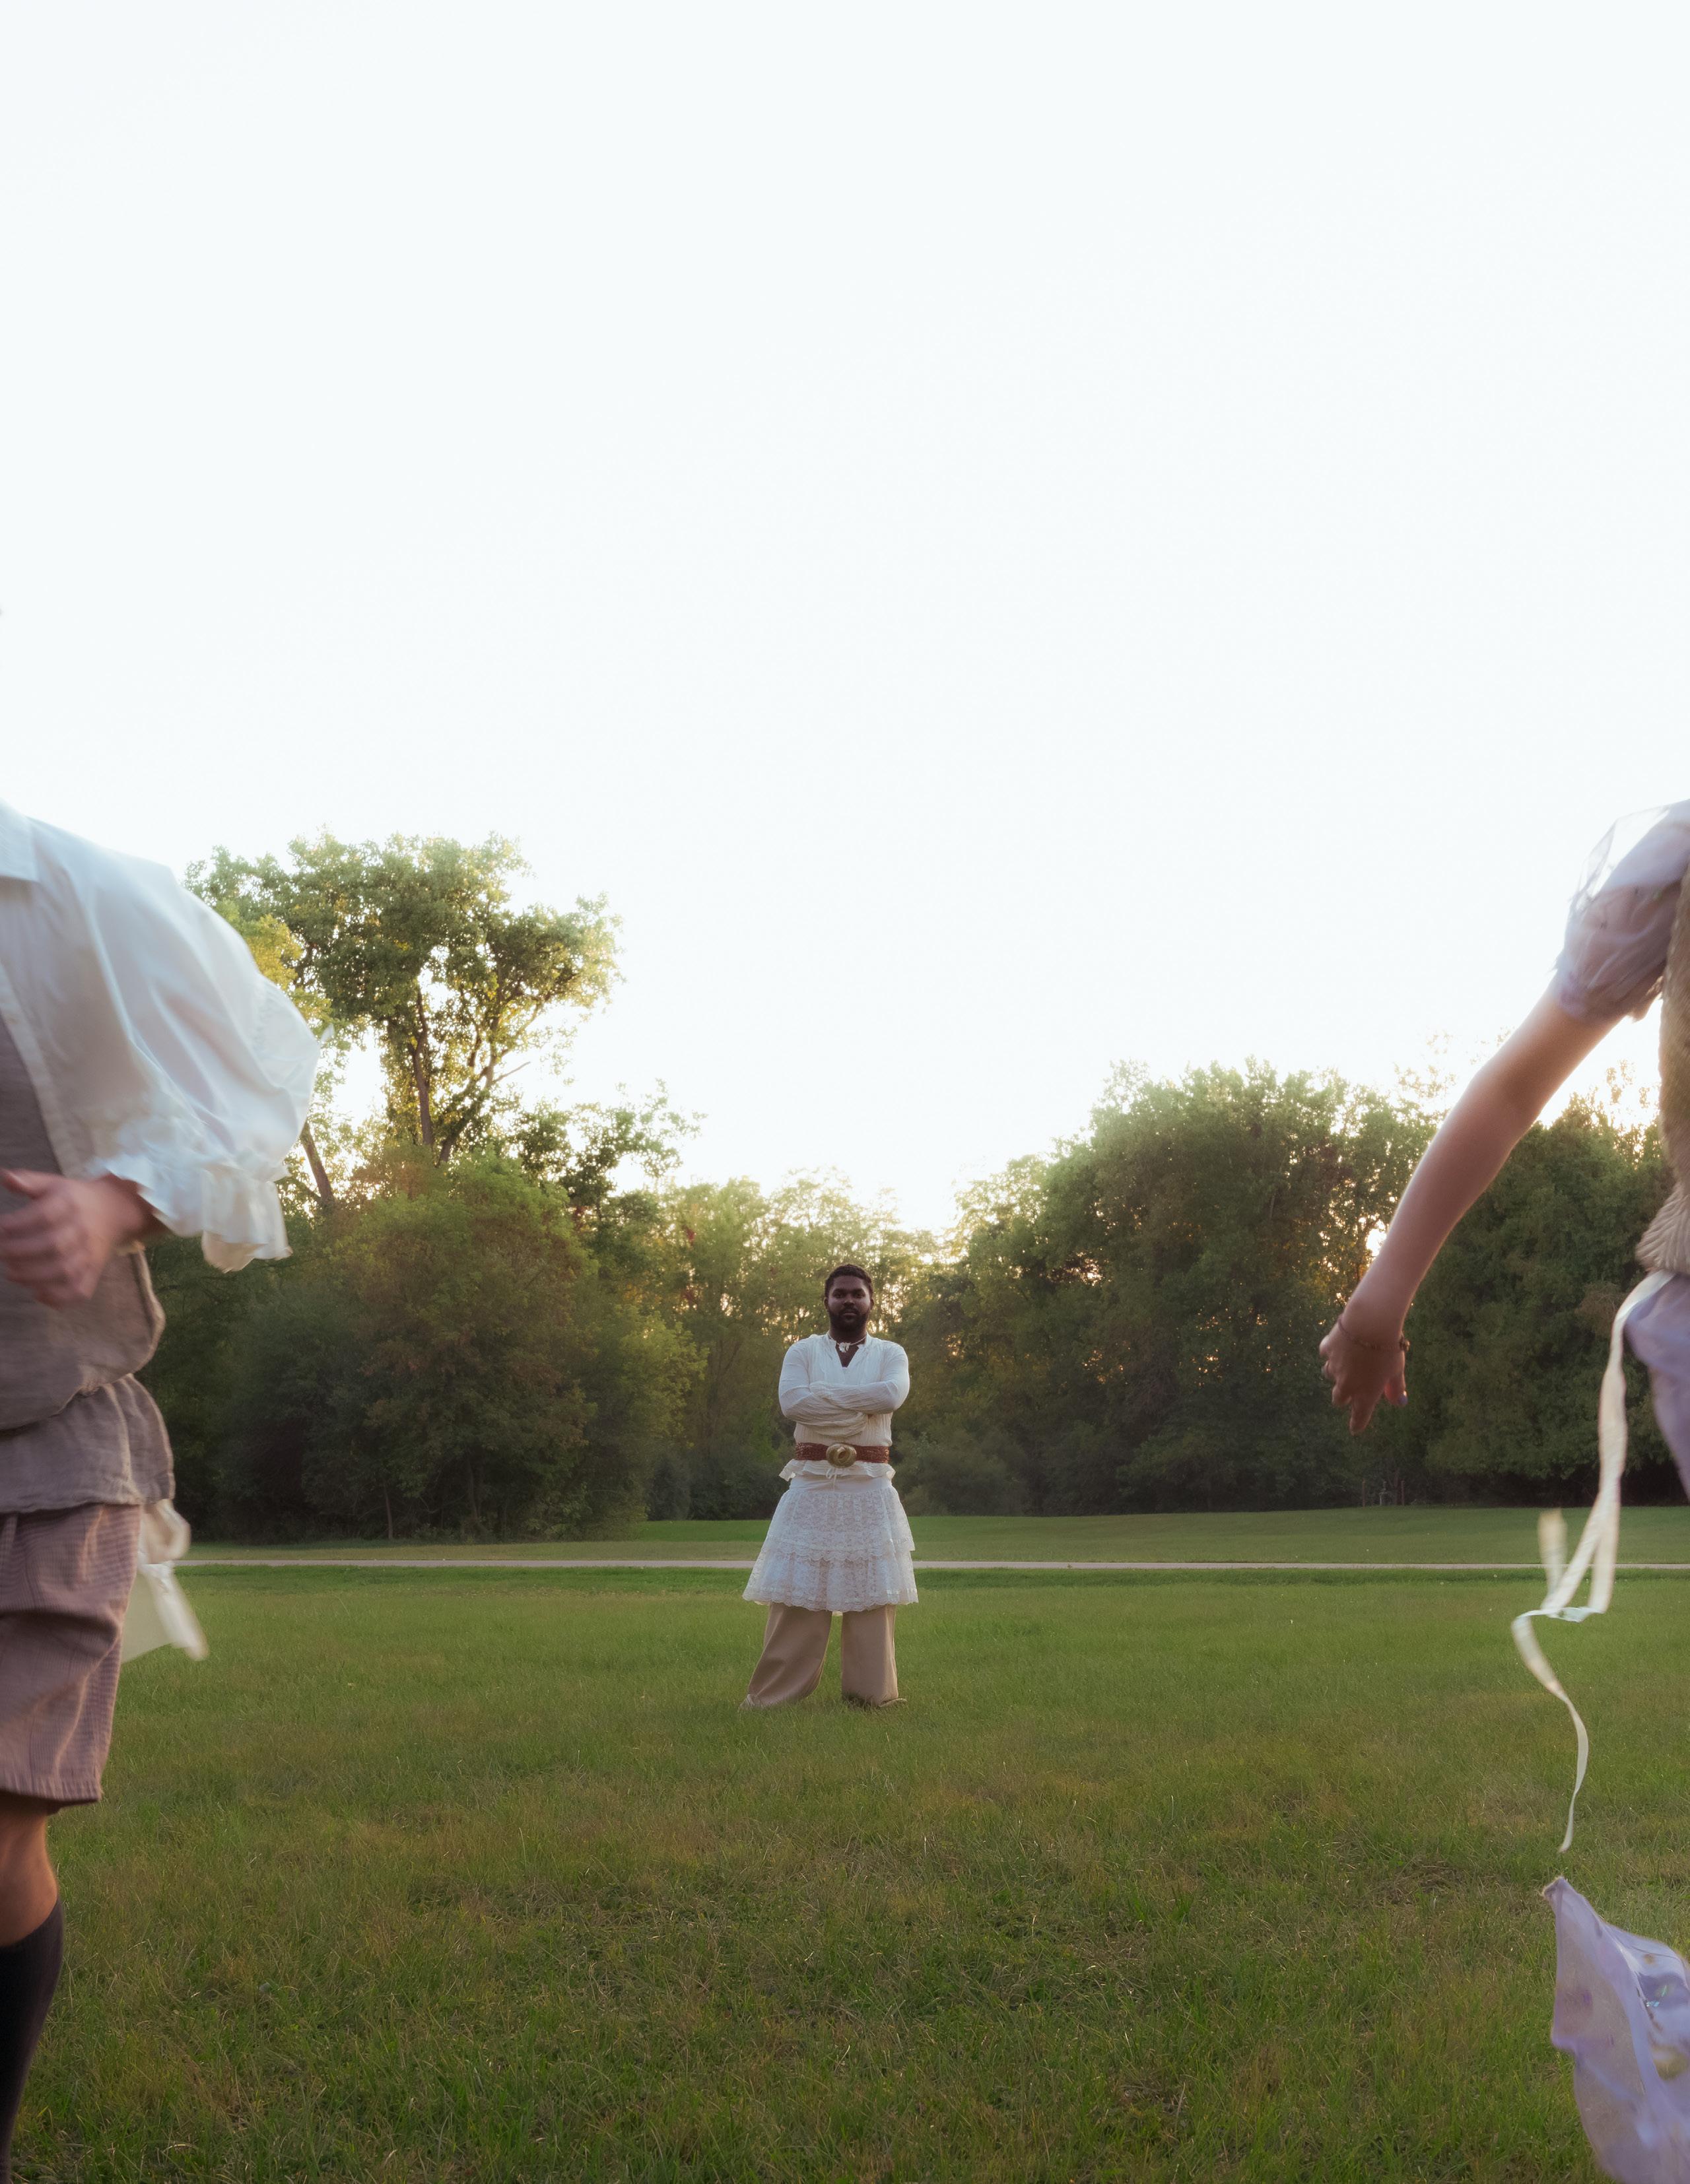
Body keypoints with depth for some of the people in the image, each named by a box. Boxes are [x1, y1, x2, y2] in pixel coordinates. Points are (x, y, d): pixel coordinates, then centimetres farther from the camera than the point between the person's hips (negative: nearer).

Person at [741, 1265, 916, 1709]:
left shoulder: (890, 1354, 9)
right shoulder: (803, 1352, 9)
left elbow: (893, 1394, -14)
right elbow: (791, 1402, -11)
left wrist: (823, 1393, -11)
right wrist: (860, 1406, -12)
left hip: (869, 1489, 1)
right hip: (812, 1486, 0)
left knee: (871, 1593, 1)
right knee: (796, 1594, -2)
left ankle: (872, 1692, 11)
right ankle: (774, 1695, 4)